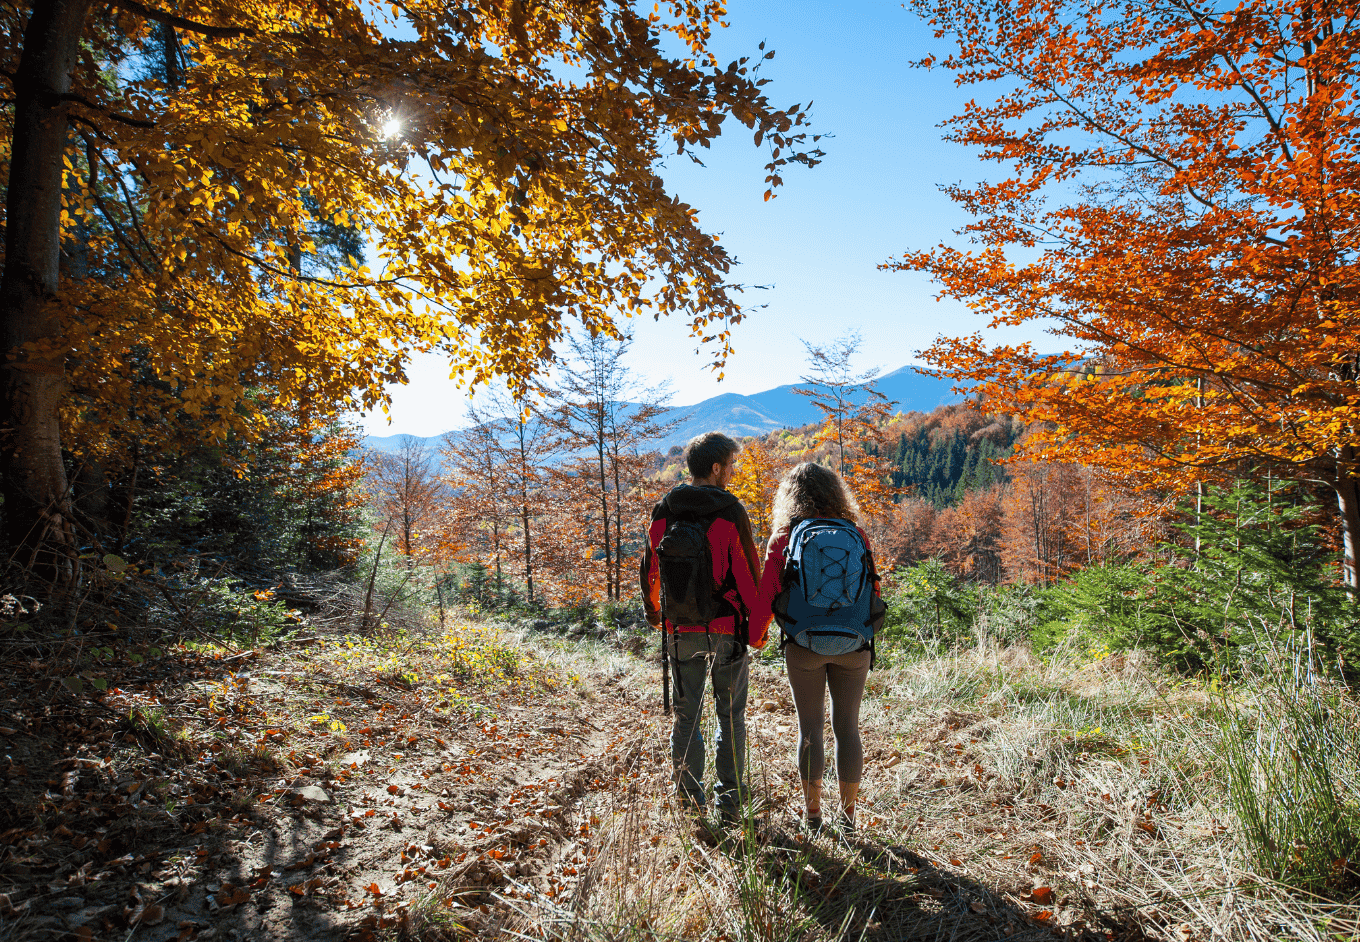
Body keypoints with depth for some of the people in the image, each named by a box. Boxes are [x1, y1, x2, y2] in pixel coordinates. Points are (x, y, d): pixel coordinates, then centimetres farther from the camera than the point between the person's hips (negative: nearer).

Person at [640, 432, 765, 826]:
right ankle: (729, 803, 15)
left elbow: (651, 569, 9)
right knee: (731, 716, 10)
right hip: (727, 630, -3)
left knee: (685, 715, 14)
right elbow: (749, 572, -10)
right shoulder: (731, 511, -11)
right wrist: (758, 626, 1)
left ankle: (689, 800, 21)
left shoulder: (663, 511, 2)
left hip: (680, 631, 3)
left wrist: (653, 613, 23)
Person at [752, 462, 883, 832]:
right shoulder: (856, 535, 2)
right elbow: (873, 590, 6)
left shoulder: (784, 537, -4)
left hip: (804, 645, -1)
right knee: (847, 728, 12)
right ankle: (848, 815, 20)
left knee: (810, 727, 10)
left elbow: (765, 595, -6)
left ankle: (812, 814, 18)